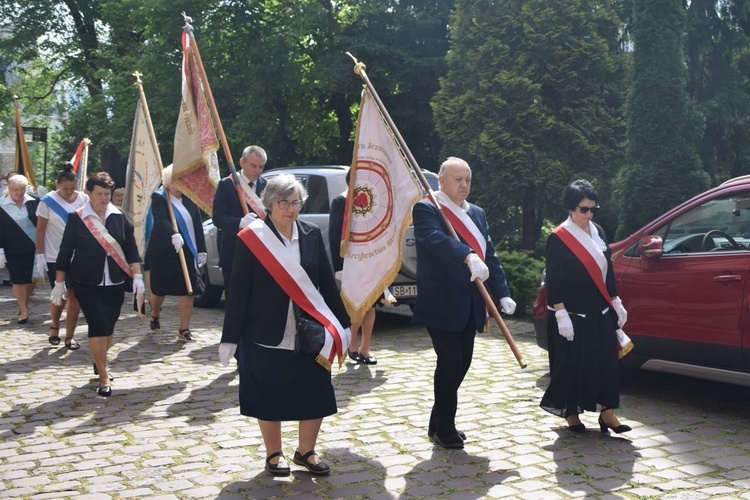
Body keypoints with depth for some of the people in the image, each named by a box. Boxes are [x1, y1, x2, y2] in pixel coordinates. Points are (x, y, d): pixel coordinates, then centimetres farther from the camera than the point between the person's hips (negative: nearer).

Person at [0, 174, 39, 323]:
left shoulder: (34, 202, -5)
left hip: (33, 248, 1)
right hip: (13, 251, -1)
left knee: (32, 279, 7)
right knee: (18, 281, 4)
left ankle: (24, 304, 32)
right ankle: (24, 311, 16)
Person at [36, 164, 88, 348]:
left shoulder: (83, 200, 1)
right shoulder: (48, 201, -6)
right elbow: (40, 230, -3)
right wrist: (40, 256, -7)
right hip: (55, 257, -2)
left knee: (75, 295, -1)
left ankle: (70, 336, 9)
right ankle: (54, 326, 30)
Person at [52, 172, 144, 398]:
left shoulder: (119, 217, 3)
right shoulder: (77, 218, -4)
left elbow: (131, 249, 6)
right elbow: (65, 252, 0)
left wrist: (137, 276, -3)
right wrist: (59, 283, 1)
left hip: (115, 283, 3)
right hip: (87, 283, -3)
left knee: (109, 327, 12)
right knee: (97, 326, -12)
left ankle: (99, 362, 38)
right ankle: (103, 376, -5)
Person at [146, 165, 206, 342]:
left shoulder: (189, 198, 5)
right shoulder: (159, 198, -8)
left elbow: (197, 224, 7)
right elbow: (161, 220, -25)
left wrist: (201, 250, 3)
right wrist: (174, 234, -43)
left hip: (186, 252, 3)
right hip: (162, 252, -3)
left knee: (187, 290, -4)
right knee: (159, 289, 11)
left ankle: (184, 330, 2)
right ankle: (155, 316, 41)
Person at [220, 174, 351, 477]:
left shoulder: (311, 235, 3)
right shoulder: (251, 238, -8)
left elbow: (327, 281, 7)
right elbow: (238, 290, -8)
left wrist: (342, 323, 7)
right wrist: (230, 337, -10)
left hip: (308, 333, 3)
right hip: (266, 335, -3)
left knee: (316, 395, 5)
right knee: (268, 396, 7)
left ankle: (306, 451, 24)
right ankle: (274, 454, 25)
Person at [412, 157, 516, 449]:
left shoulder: (477, 214, 15)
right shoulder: (426, 210, -9)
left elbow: (490, 255, 12)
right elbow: (436, 240, -28)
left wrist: (502, 293, 2)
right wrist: (469, 257, -44)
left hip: (470, 304, 8)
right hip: (441, 304, -7)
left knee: (462, 363, 11)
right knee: (450, 363, -4)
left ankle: (439, 422, 26)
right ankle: (444, 429, 11)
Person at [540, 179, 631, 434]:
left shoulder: (598, 232, 9)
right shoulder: (558, 238, -10)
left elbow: (607, 270, 15)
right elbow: (553, 281, -12)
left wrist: (616, 302, 13)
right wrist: (561, 315, -18)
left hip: (601, 313, 6)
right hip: (573, 315, -6)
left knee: (606, 361, 3)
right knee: (573, 364, 2)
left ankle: (606, 412, 9)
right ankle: (571, 414, 16)